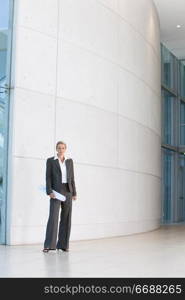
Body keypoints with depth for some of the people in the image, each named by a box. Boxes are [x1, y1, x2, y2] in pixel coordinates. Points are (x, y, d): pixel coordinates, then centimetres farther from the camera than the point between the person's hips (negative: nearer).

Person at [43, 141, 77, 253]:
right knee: (53, 217, -14)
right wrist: (50, 192, -16)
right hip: (56, 191, -4)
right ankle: (49, 245, -14)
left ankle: (63, 244, 9)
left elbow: (72, 177, 12)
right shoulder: (50, 160, 2)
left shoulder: (70, 161, 12)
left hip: (67, 191, 4)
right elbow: (48, 177, -4)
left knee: (66, 218, 3)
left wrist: (74, 193, 6)